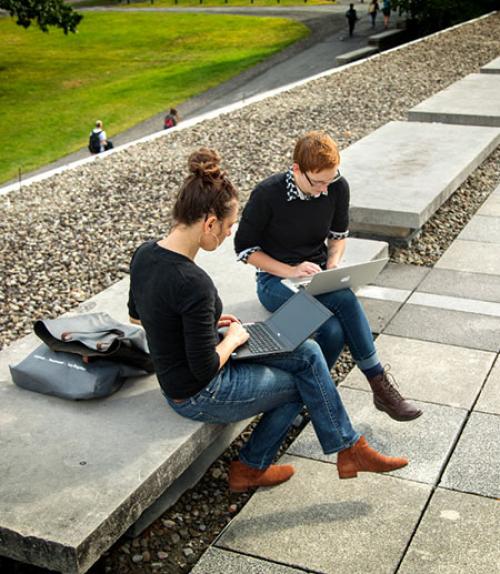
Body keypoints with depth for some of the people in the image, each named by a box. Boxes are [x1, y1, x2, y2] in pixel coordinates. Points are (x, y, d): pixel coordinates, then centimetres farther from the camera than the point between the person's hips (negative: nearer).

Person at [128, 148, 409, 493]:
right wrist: (233, 338, -6)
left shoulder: (145, 254, -5)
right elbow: (206, 370, -26)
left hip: (177, 380, 8)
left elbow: (136, 315, 13)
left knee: (307, 354, 10)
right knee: (304, 381, 10)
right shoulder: (194, 283, -32)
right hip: (201, 396, -8)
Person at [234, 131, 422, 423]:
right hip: (276, 279, -4)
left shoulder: (338, 187, -6)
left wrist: (334, 263, -9)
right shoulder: (267, 194, -18)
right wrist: (289, 271, -20)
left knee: (335, 331, -32)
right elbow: (244, 248, -9)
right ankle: (379, 383, -18)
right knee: (346, 300, -32)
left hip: (319, 275, 4)